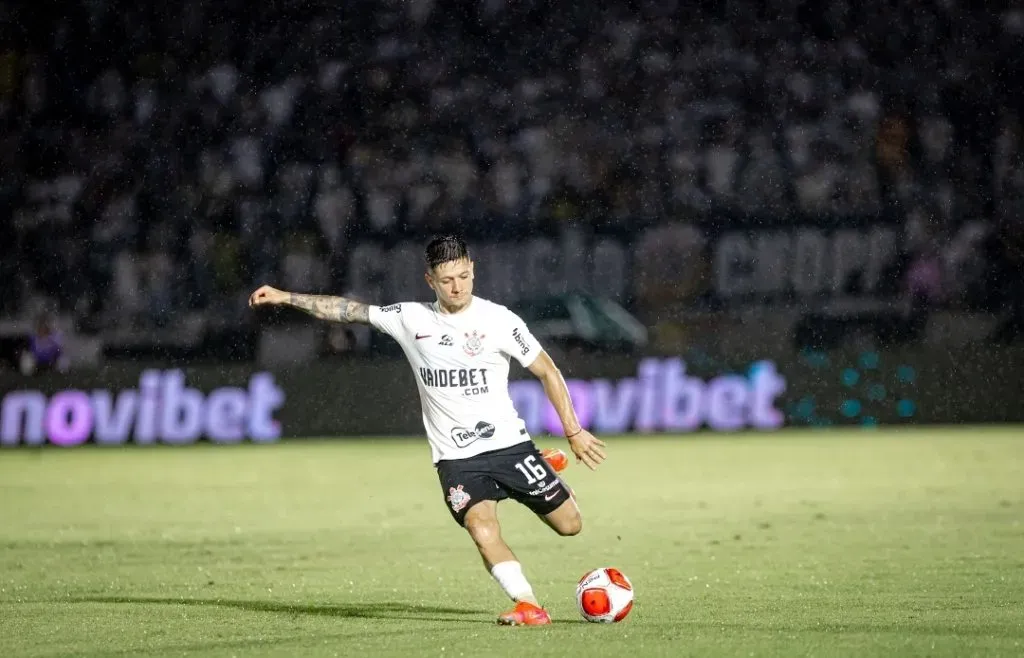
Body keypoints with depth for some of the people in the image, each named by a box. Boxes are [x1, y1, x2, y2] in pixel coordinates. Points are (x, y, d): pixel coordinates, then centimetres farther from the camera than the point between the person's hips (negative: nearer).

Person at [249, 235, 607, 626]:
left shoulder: (499, 320, -5)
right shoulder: (411, 319, 2)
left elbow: (547, 371, 2)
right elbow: (347, 310, 8)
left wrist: (574, 432, 0)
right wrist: (284, 297, 5)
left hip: (510, 445, 0)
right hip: (456, 458, 0)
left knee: (569, 525, 4)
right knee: (482, 529, -26)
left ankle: (546, 466, 34)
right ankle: (528, 607, -22)